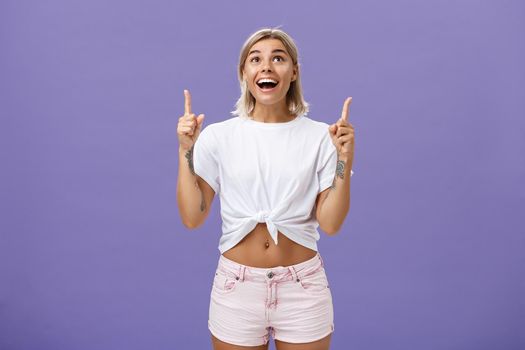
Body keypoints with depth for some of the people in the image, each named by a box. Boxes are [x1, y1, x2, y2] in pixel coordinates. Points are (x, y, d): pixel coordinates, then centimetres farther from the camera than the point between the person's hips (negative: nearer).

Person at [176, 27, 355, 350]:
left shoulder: (319, 136, -4)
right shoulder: (217, 136, -3)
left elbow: (330, 223, -7)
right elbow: (192, 218, -6)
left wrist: (345, 158, -16)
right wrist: (186, 150, -12)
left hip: (303, 287, 0)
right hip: (236, 286, 0)